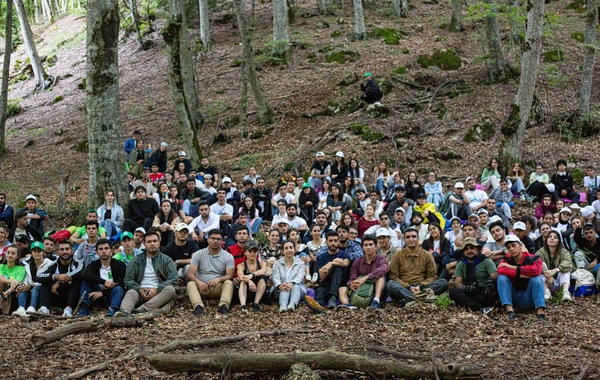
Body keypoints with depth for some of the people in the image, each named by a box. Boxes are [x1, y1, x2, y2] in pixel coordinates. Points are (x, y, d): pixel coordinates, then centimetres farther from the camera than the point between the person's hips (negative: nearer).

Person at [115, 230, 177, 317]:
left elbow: (173, 279, 2)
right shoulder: (136, 260, 18)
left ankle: (143, 309, -48)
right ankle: (124, 311, -64)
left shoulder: (167, 260, 14)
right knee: (131, 292, -31)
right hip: (140, 293, 0)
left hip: (158, 294, 0)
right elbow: (128, 280, 9)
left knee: (170, 289, -31)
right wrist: (139, 290, -11)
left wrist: (156, 289, -13)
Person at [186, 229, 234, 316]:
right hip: (201, 287, 0)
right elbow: (190, 273, -3)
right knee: (190, 284, -29)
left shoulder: (228, 256, 6)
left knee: (229, 283, -28)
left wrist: (218, 279, -27)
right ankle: (198, 306, -52)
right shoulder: (198, 254, 5)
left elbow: (230, 275, -4)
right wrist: (199, 282, -26)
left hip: (218, 288, 0)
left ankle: (224, 306, -51)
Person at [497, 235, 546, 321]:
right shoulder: (506, 260, 3)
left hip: (528, 300, -1)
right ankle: (509, 310, -32)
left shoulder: (532, 259, -2)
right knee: (502, 278, -19)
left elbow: (536, 270, -26)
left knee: (536, 279, -23)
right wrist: (523, 275, -22)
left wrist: (512, 267, -20)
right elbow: (501, 271, -21)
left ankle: (540, 311, -35)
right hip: (513, 299, 1)